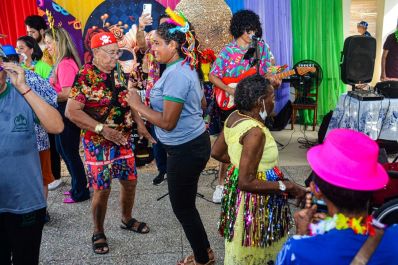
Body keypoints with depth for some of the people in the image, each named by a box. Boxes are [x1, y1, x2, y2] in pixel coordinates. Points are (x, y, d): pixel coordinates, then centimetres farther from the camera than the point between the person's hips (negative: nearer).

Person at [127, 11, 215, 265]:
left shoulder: (176, 74, -22)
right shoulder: (184, 68, 10)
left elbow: (167, 122, -23)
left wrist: (138, 105, -13)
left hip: (187, 149, -10)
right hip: (191, 143, 10)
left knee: (182, 207, 7)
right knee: (185, 204, 21)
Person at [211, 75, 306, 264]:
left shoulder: (234, 116, -2)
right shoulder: (255, 132, -29)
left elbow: (216, 153, 9)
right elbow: (246, 182, -29)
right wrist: (286, 186, -23)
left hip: (236, 191, 9)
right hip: (255, 200, -8)